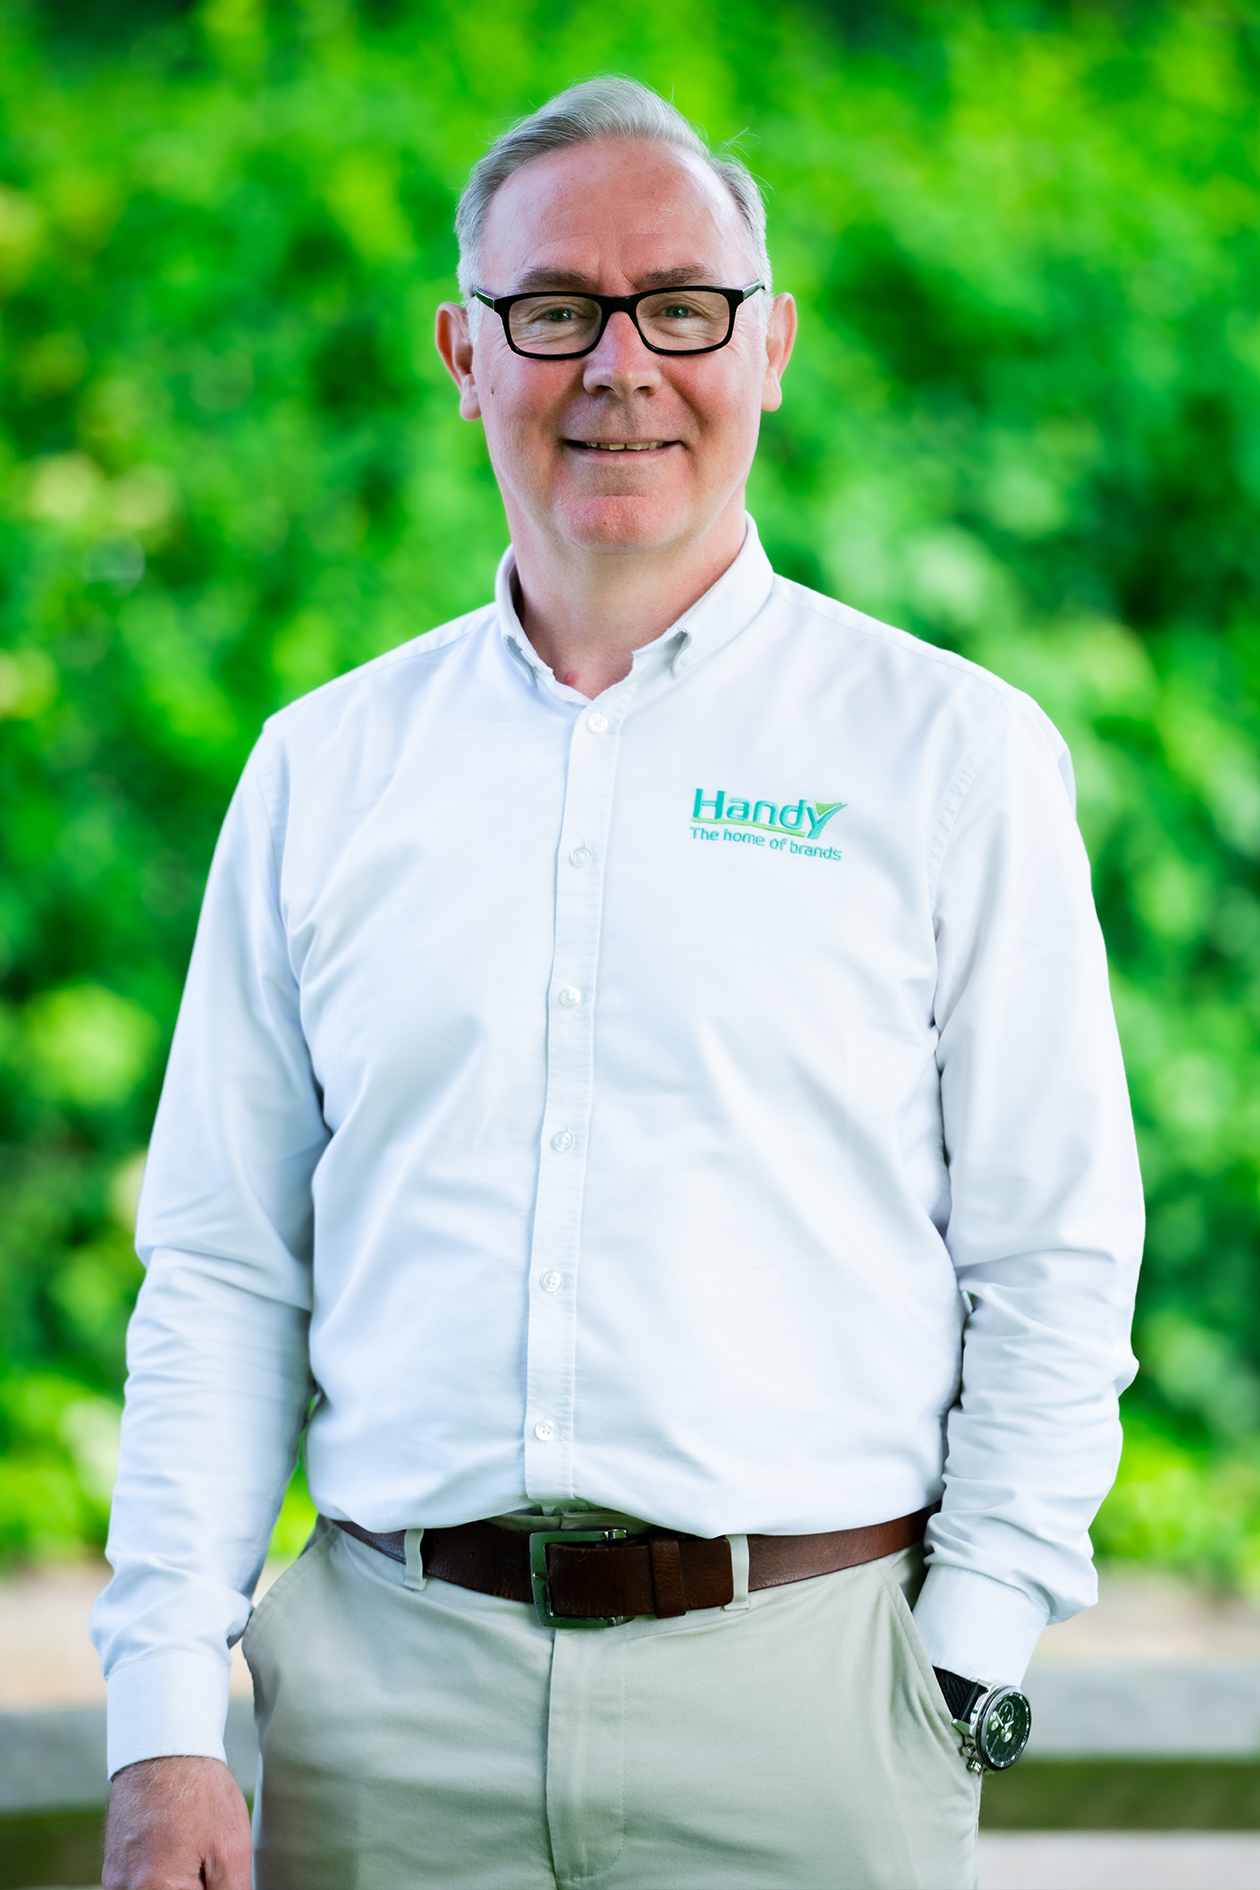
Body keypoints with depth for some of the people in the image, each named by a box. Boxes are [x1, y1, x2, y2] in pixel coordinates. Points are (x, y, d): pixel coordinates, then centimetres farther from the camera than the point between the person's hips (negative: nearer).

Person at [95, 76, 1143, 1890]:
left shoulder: (949, 751, 4)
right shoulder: (326, 768, 11)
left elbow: (1055, 1270, 2)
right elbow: (220, 1277, 10)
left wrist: (961, 1677, -7)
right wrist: (165, 1728, 1)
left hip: (798, 1689, -2)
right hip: (391, 1701, 2)